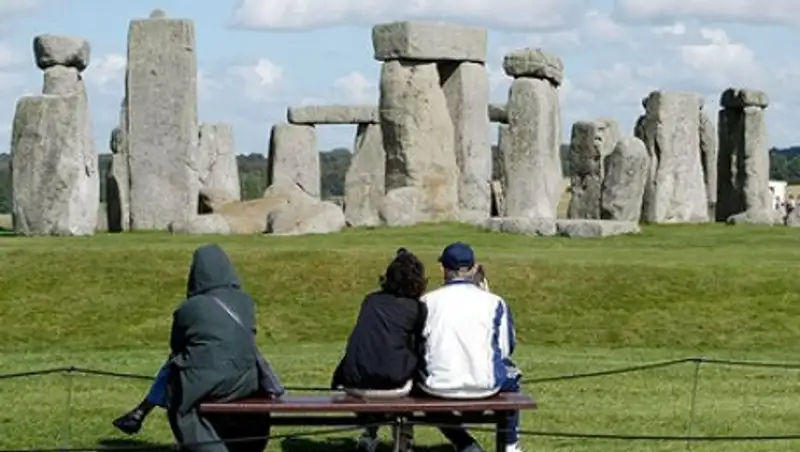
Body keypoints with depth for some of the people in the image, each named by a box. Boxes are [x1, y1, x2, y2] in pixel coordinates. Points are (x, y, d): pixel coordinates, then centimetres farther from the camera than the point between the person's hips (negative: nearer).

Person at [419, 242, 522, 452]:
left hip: (438, 387, 0)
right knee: (511, 375, 33)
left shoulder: (427, 301, 4)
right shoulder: (493, 302, 2)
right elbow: (506, 349, 4)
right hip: (485, 386, 0)